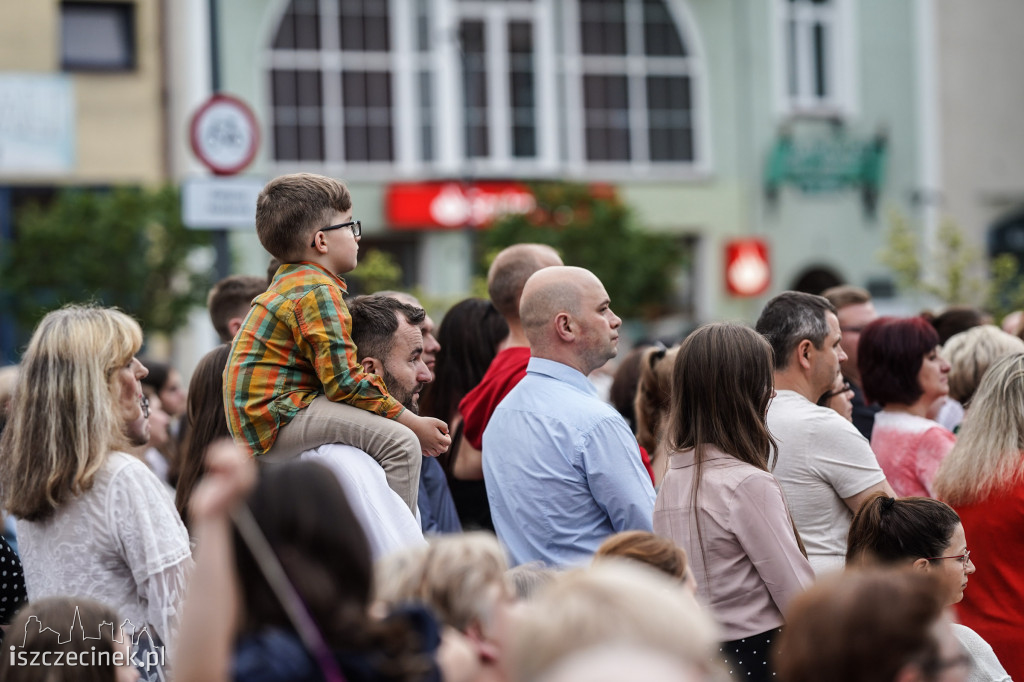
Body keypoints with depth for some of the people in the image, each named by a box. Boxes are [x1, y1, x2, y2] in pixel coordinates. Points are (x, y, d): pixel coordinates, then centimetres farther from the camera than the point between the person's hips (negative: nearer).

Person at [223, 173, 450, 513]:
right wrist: (414, 422, -13)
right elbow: (344, 381, -20)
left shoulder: (289, 284, 20)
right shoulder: (318, 292, -14)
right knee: (401, 443, -21)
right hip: (277, 419, -11)